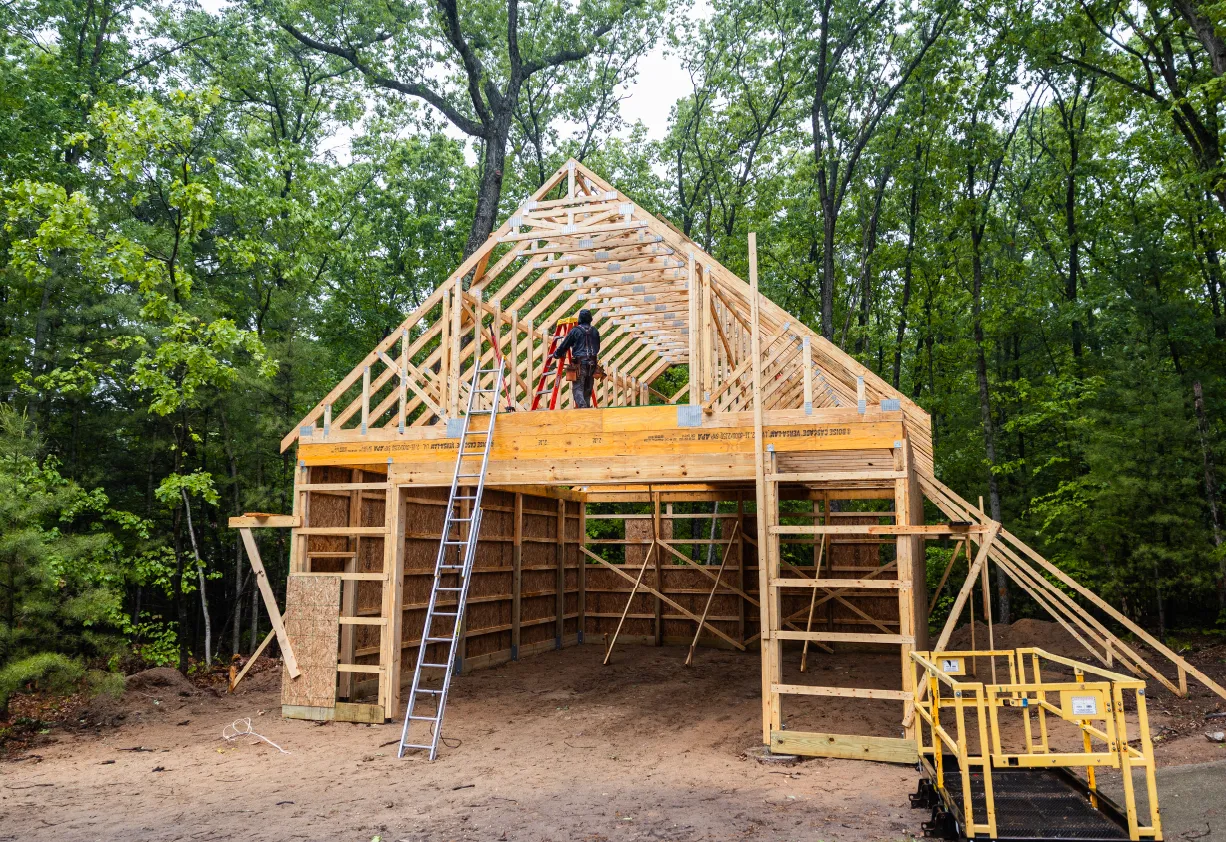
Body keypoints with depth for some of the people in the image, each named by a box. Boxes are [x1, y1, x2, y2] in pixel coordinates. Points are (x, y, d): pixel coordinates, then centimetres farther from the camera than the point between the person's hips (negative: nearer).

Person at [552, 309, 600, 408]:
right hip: (592, 363, 5)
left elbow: (564, 345, 4)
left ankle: (582, 407, -25)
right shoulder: (595, 331, 11)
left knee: (577, 388, -6)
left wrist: (556, 354, 19)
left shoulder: (575, 331, -2)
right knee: (588, 389, 11)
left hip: (580, 363, -4)